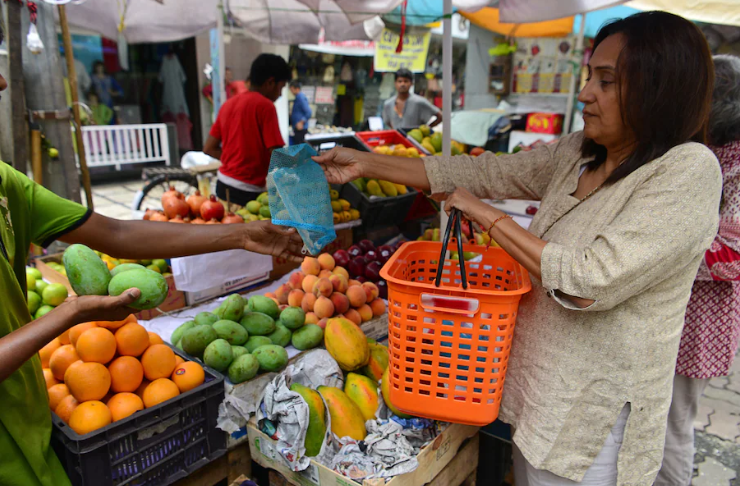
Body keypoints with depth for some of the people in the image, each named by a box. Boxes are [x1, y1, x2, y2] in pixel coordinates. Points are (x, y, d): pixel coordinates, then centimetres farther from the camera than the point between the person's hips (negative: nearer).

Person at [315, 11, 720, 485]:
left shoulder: (689, 171, -20)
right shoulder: (578, 152, 2)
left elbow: (590, 283, -28)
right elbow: (487, 172, 2)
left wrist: (485, 214, -20)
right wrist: (365, 163, -1)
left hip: (595, 417, -7)